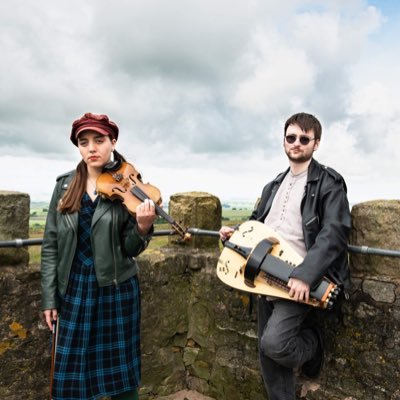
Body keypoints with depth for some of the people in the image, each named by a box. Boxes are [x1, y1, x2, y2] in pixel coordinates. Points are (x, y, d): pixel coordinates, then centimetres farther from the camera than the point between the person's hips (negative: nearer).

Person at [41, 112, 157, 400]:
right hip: (74, 289, 2)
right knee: (73, 374, 13)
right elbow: (51, 245, 3)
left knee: (120, 373, 12)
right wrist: (49, 297, 1)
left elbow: (130, 250, -8)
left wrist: (143, 227, -29)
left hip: (117, 288, -2)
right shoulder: (65, 185, 0)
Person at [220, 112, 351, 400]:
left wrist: (305, 275, -28)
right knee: (269, 355, 11)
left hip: (299, 280, -6)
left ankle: (313, 342, 13)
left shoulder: (329, 182, -5)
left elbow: (335, 233, -17)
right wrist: (235, 233, 6)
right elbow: (257, 222, 28)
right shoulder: (274, 186, 17)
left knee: (273, 342, -19)